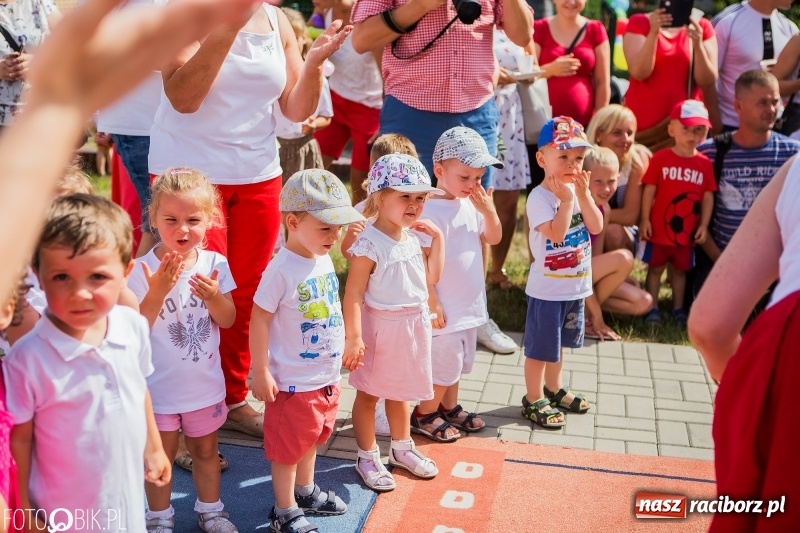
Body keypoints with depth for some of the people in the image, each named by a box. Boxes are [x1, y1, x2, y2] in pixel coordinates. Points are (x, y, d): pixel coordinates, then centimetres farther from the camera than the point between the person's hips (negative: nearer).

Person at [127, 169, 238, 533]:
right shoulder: (143, 271, -20)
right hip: (159, 385, -3)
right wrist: (157, 292, -34)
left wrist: (214, 296, -23)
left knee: (205, 450, 22)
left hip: (205, 382, 3)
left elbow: (227, 320, -2)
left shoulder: (215, 264, -9)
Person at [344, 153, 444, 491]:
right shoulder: (369, 244, -22)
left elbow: (432, 277, 8)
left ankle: (402, 449, 41)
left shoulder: (415, 237, 2)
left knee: (399, 392, 24)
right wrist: (353, 337, -25)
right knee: (368, 394, 9)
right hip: (380, 328, -7)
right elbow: (354, 293, -22)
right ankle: (367, 458, 25)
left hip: (413, 326, 7)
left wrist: (437, 238, 0)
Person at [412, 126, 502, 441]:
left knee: (457, 362, 22)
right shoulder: (431, 210, -22)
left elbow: (493, 238, 9)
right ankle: (424, 415, 23)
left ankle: (449, 408, 39)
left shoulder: (472, 204, 3)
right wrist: (432, 303, -19)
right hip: (444, 307, -8)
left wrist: (489, 211, -10)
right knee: (443, 364, 4)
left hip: (470, 303, 8)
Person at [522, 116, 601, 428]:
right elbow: (556, 234, -28)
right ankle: (534, 400, 18)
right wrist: (566, 199, -27)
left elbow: (596, 227, -5)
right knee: (540, 346, 4)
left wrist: (583, 194, -14)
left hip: (575, 286, 8)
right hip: (547, 288, -7)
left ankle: (554, 389, 40)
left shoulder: (577, 191, 5)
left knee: (558, 343, 23)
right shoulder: (539, 197, -18)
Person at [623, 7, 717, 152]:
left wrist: (698, 45, -17)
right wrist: (653, 33, -21)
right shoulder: (639, 22, 2)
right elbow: (639, 73, -11)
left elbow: (707, 81, -3)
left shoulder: (702, 27, 4)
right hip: (643, 122, -1)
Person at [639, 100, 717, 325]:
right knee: (655, 268, 9)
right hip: (660, 228, -3)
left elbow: (708, 196, 2)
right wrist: (645, 219, -10)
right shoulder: (660, 158, -9)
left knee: (680, 270, 17)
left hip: (687, 231, 3)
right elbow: (649, 190, -8)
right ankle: (652, 308, 19)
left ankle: (678, 309, 29)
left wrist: (704, 225, -2)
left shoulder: (705, 163, -1)